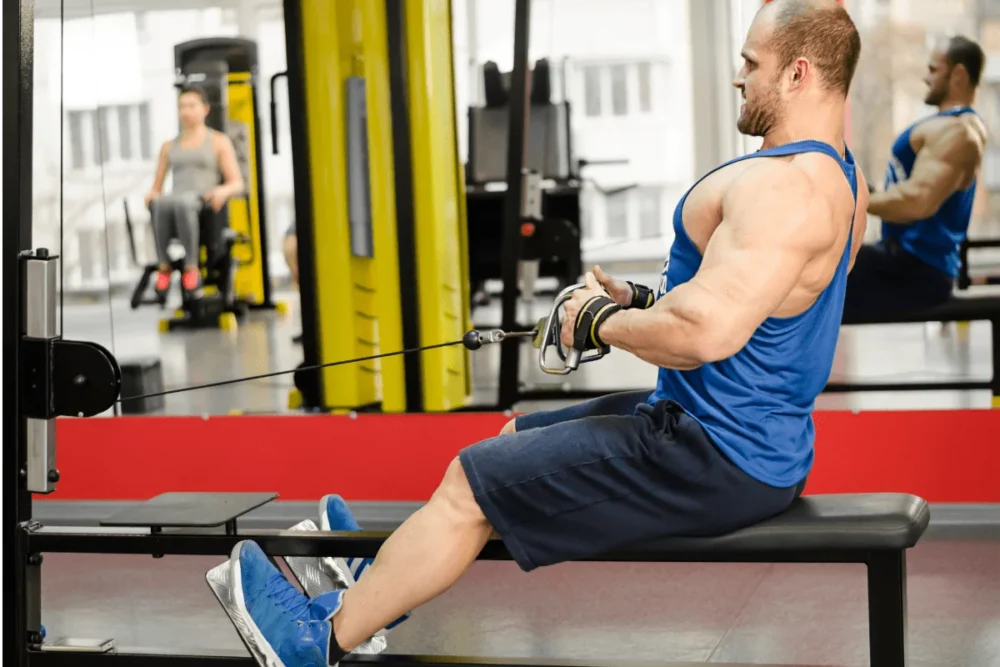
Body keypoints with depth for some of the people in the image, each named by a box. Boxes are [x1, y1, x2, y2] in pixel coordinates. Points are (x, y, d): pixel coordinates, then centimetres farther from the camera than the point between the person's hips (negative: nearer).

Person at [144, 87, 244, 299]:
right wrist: (152, 194, -1)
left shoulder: (219, 141, 16)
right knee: (162, 203, -38)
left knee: (182, 202, -42)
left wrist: (223, 191, -15)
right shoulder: (169, 146, 26)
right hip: (176, 205, 3)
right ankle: (163, 267, -36)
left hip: (204, 206, -3)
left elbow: (237, 184, 8)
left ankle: (191, 269, -41)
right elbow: (157, 188, 24)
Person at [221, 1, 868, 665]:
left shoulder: (783, 187, -25)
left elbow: (705, 332, -35)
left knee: (472, 482, -3)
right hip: (757, 440, 10)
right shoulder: (836, 173, 11)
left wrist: (600, 322, -17)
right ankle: (380, 583, 34)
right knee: (517, 437, 21)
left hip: (719, 460, -10)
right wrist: (640, 299, 9)